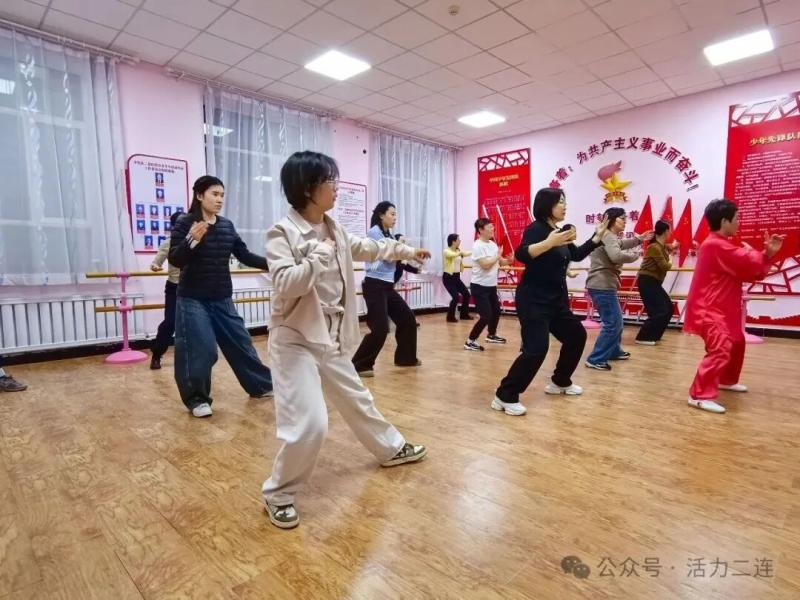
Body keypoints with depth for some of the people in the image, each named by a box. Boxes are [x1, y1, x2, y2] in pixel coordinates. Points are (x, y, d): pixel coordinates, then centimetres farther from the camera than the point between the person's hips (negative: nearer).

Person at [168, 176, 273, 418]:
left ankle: (261, 385, 26)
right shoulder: (185, 223, -9)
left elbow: (245, 256, 6)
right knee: (199, 350, -4)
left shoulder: (227, 225, 3)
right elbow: (174, 260, -14)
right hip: (193, 299, -4)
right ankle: (196, 398, 16)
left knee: (240, 342, 12)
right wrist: (192, 240, -31)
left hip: (222, 299, 5)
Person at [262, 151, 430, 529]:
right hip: (295, 340, -7)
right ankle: (278, 494, 13)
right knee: (308, 423, -12)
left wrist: (407, 251, 32)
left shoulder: (335, 231, 7)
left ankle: (391, 448, 46)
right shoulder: (283, 233, -14)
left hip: (331, 339, 7)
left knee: (357, 400, 23)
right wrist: (319, 257, -26)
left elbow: (367, 247, 23)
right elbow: (285, 284, -24)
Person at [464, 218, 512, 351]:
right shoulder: (478, 246, -17)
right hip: (479, 286, -9)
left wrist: (508, 260, -9)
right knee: (486, 316, -11)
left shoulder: (493, 244, 8)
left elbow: (501, 262, 12)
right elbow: (485, 265, -25)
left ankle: (491, 335, 41)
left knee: (496, 311, 20)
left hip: (491, 285, 9)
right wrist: (498, 256, -12)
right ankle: (470, 341, 0)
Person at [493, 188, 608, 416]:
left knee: (576, 336, 20)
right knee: (536, 349, -18)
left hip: (557, 300, 10)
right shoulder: (536, 228, -13)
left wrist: (598, 236, 20)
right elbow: (521, 254, -30)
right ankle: (505, 397, -9)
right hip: (533, 300, -10)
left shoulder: (560, 231, 13)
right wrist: (549, 243, -40)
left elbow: (577, 255, 24)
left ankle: (560, 382, 34)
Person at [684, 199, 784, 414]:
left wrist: (767, 253, 2)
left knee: (736, 343, 27)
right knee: (720, 349, -24)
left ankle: (727, 380, 44)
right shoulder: (716, 245, -19)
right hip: (708, 310, -11)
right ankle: (699, 395, -23)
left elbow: (749, 271, 16)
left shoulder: (722, 244, 15)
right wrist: (751, 251, 0)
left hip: (720, 309, 11)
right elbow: (750, 263, -22)